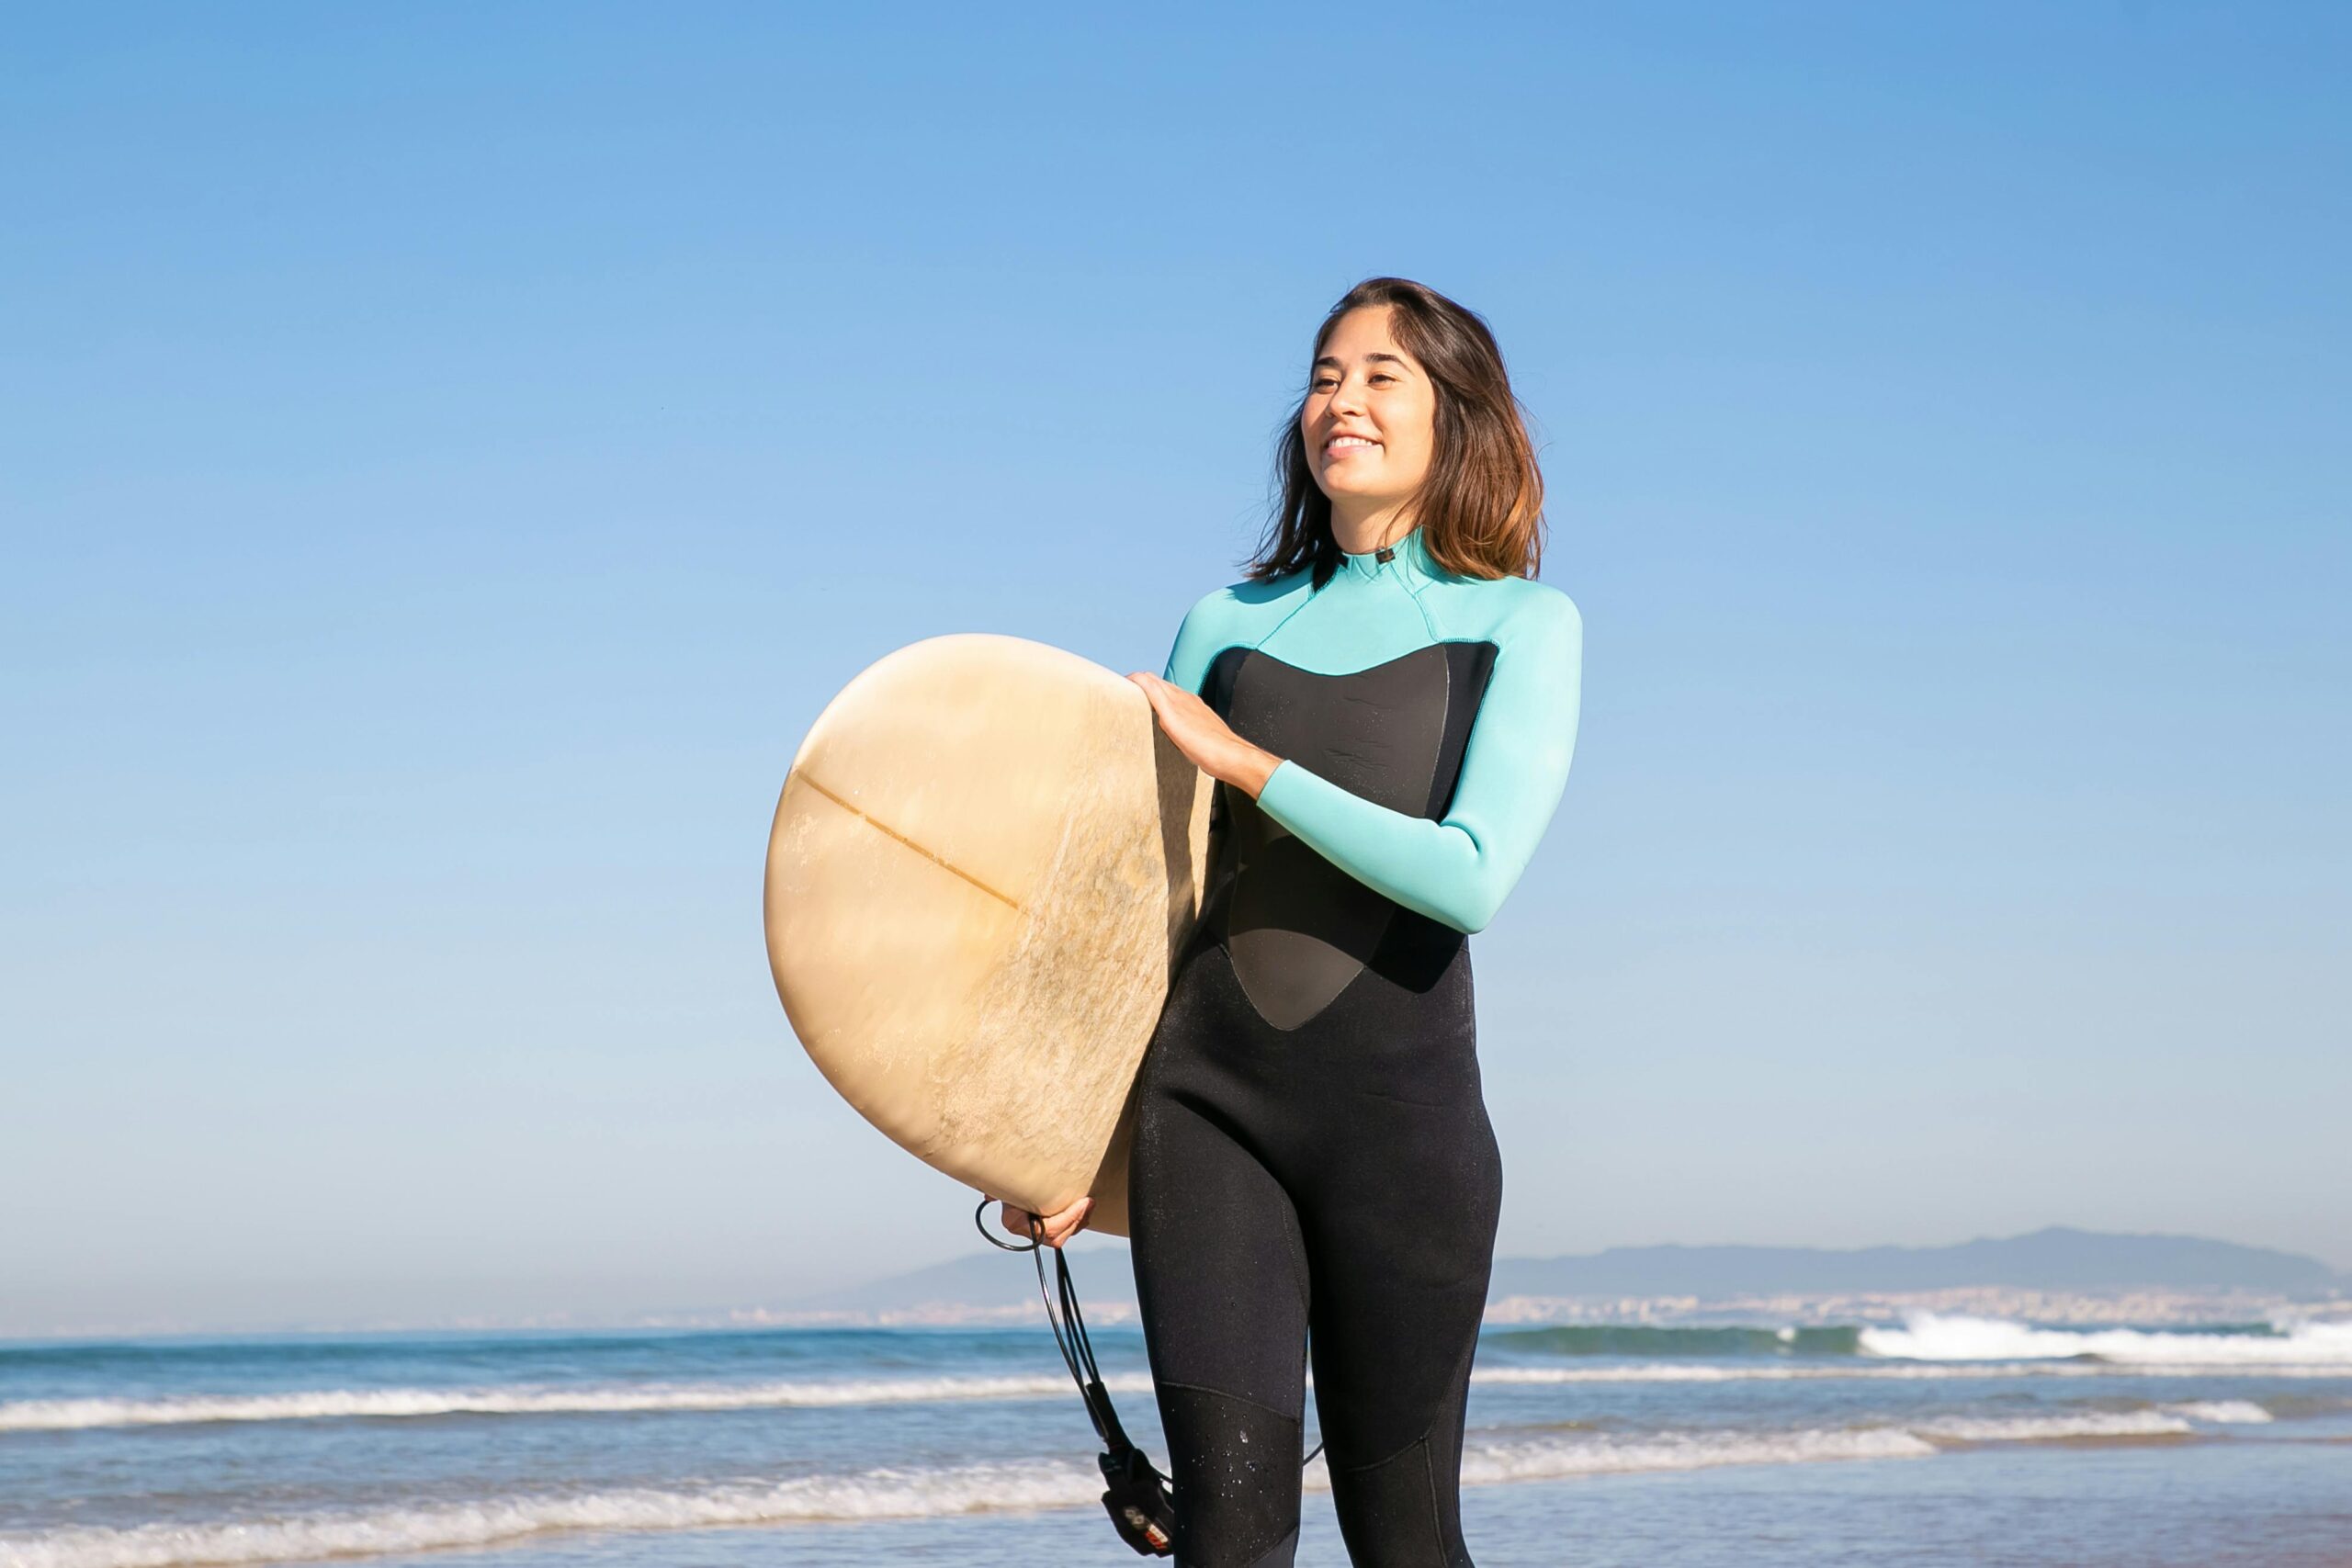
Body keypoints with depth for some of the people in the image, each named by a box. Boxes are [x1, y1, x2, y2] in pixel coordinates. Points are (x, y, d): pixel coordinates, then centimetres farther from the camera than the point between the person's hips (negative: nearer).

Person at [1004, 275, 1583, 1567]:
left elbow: (1470, 877, -11)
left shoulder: (1520, 624, 4)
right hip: (1204, 1101, 2)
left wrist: (1241, 758, -9)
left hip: (1399, 1109, -2)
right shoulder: (1228, 625, 13)